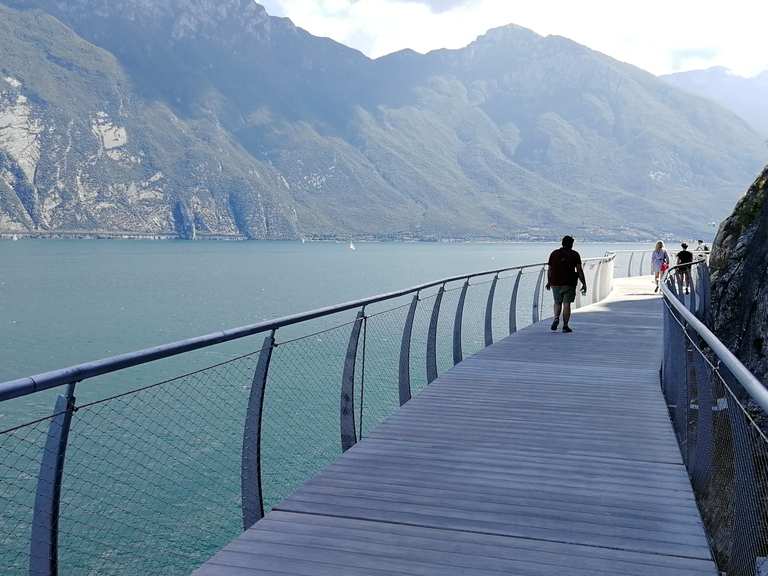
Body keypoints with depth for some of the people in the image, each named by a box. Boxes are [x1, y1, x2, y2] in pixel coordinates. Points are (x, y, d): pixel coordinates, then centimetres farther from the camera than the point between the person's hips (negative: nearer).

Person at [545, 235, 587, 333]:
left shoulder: (554, 253, 7)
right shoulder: (574, 254, 0)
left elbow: (549, 269, 9)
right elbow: (579, 270, -6)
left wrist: (549, 282, 20)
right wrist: (584, 284, -2)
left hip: (555, 283, 2)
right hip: (569, 284, -2)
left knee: (557, 302, 18)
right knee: (566, 304, 2)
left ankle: (556, 318, -6)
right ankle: (565, 326, 1)